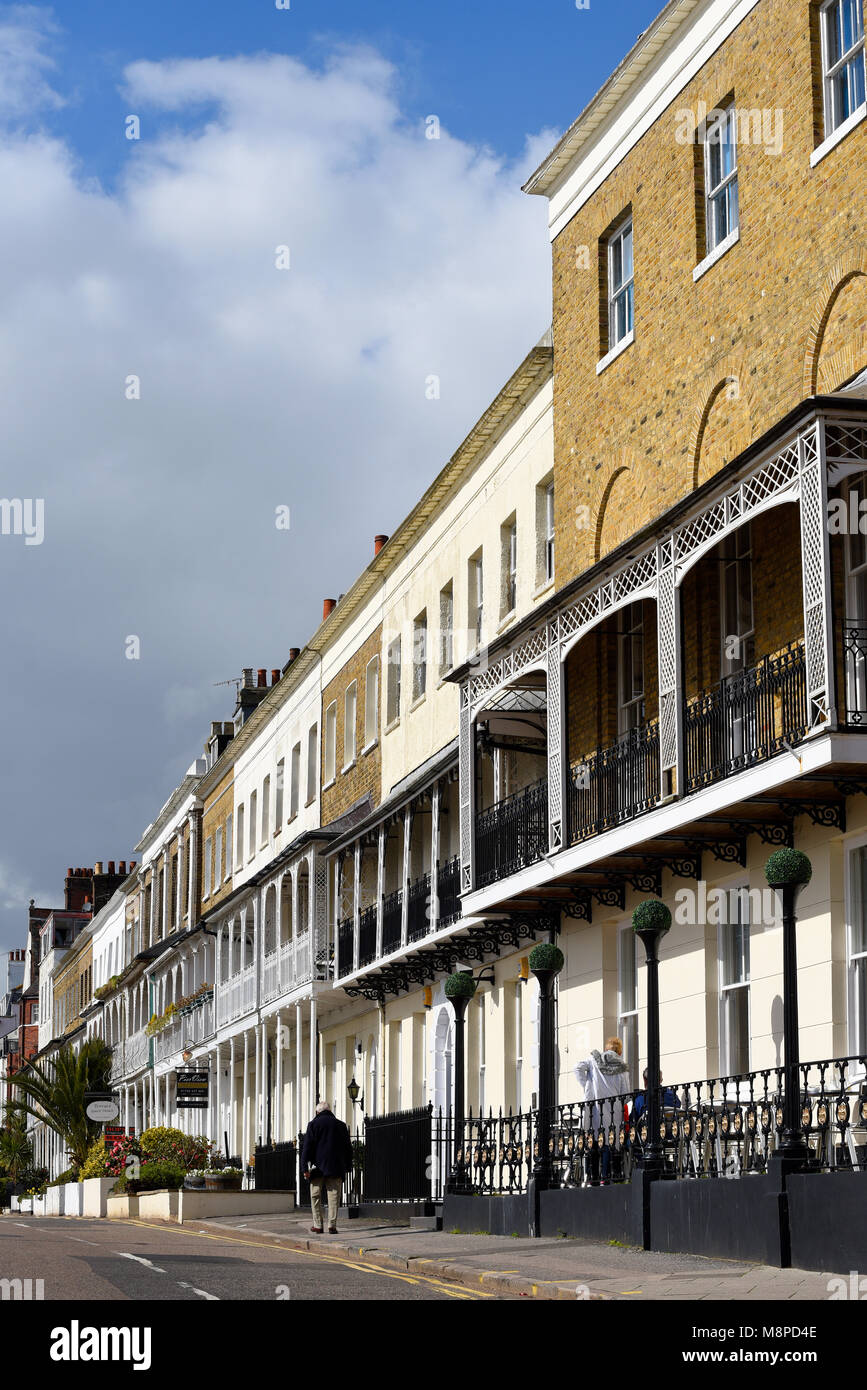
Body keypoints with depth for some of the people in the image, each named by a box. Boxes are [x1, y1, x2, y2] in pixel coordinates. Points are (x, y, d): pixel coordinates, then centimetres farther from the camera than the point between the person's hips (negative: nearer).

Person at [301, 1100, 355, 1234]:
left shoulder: (313, 1124, 0)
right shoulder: (341, 1125, 9)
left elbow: (307, 1147, -6)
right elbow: (348, 1148, 12)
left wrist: (305, 1168, -6)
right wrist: (347, 1167, 17)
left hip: (318, 1168, -2)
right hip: (336, 1168, 2)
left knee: (316, 1197, 7)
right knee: (333, 1196, 1)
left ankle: (317, 1225, 5)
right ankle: (332, 1225, -6)